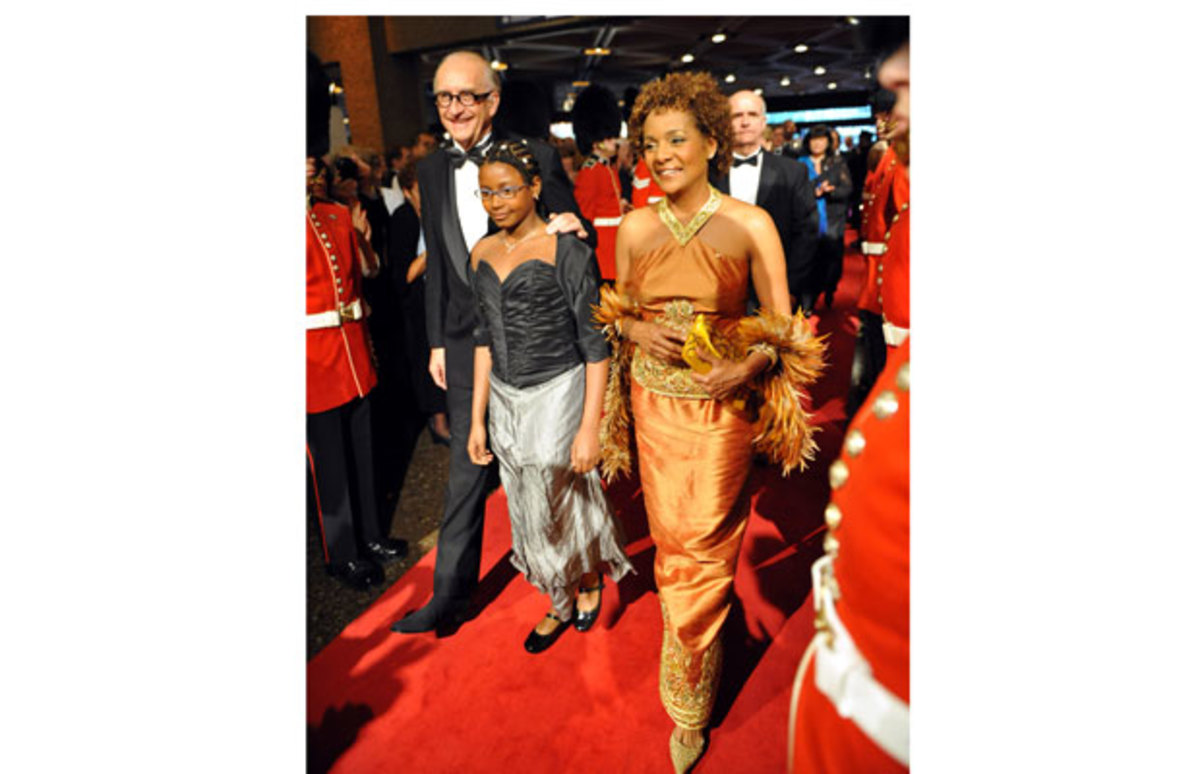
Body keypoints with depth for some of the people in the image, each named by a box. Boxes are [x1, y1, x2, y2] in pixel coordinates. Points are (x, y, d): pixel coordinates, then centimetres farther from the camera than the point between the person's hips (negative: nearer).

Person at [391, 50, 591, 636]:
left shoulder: (535, 157, -7)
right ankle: (450, 595, 21)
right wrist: (437, 341, 10)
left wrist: (576, 229, -25)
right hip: (467, 339, 3)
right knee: (466, 466, 8)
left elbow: (574, 232, -1)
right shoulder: (432, 171, 6)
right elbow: (437, 262, 10)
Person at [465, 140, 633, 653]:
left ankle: (590, 581, 40)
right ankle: (561, 605, 38)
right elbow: (485, 338, 11)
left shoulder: (565, 249, -12)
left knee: (565, 502, 7)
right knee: (529, 510, 15)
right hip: (505, 401, 6)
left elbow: (595, 344, -13)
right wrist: (478, 419, 10)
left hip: (557, 397, -6)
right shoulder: (482, 253, 6)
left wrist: (590, 427, -17)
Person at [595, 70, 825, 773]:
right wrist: (637, 329, -9)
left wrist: (749, 366, -21)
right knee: (670, 538, 14)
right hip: (655, 403, 3)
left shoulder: (751, 225, -8)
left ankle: (689, 705, 26)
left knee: (703, 546, 4)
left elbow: (782, 325, -3)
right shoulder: (636, 228, 2)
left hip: (722, 405, -3)